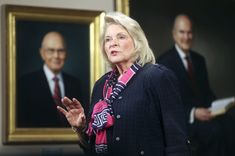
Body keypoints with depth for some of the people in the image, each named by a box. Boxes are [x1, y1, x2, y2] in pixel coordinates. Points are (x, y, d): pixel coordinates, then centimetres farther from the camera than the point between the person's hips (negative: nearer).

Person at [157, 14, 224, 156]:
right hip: (181, 118, -6)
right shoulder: (164, 62, -3)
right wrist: (192, 113, -21)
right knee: (215, 130, -32)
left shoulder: (199, 59, 17)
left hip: (203, 113, 6)